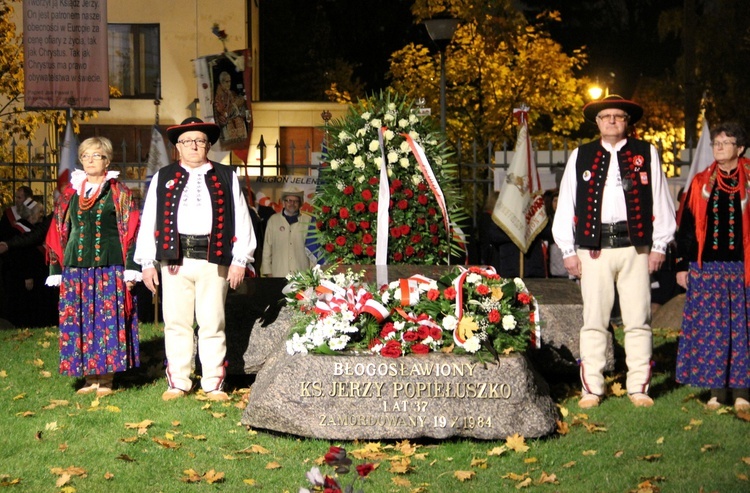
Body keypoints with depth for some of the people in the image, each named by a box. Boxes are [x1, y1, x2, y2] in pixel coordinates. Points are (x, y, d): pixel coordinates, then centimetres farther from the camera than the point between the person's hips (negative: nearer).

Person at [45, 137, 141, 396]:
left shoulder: (119, 193, 4)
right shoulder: (69, 193, 12)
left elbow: (131, 231, 0)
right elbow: (57, 234, 14)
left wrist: (130, 270, -8)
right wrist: (56, 271, 8)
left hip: (109, 268, -3)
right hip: (75, 268, 3)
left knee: (109, 322, -4)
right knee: (80, 323, 3)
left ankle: (106, 380, 4)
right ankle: (90, 378, 11)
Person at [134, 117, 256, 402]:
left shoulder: (226, 177, 11)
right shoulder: (163, 178, 13)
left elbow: (241, 221, 6)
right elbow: (148, 222, 10)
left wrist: (240, 260, -1)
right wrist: (147, 263, 4)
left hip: (213, 260, -1)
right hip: (174, 260, 1)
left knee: (212, 324, 1)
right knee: (176, 323, 4)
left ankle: (214, 384, 9)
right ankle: (178, 383, 13)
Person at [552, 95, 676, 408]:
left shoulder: (646, 154, 9)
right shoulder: (580, 156, 10)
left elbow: (660, 201, 8)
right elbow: (566, 204, 9)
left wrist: (659, 246, 3)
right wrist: (568, 250, 4)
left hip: (635, 247, 0)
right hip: (593, 249, 0)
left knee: (637, 321, 2)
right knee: (594, 321, 2)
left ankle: (639, 388, 9)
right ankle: (592, 389, 8)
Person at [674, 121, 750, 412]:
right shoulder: (701, 183, 9)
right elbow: (687, 226, 11)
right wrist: (682, 265, 6)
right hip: (706, 268, 2)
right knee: (709, 328, 2)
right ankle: (717, 390, 11)